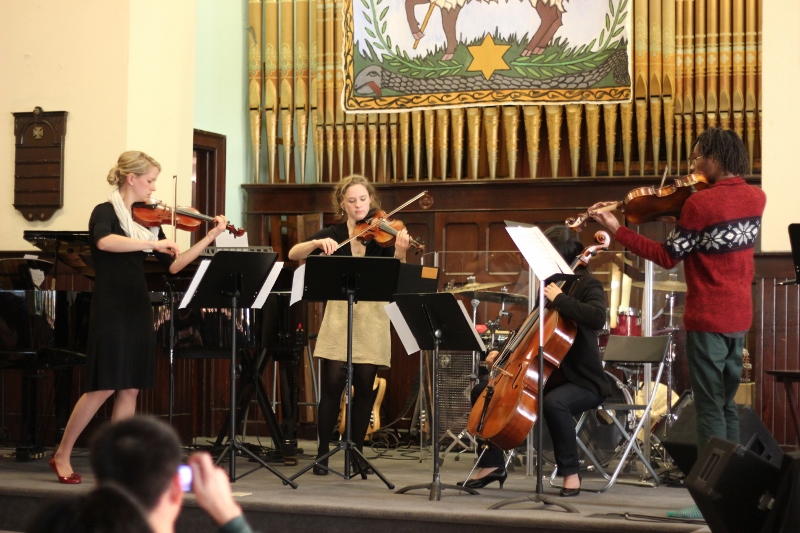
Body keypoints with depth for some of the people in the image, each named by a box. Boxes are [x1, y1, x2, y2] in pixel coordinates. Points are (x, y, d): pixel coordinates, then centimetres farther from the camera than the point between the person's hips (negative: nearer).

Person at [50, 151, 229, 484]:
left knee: (130, 389, 4)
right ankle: (62, 456, 6)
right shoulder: (105, 212, -7)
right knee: (104, 387, -8)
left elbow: (173, 265, 10)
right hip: (110, 310, -7)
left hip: (138, 311, 7)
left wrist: (210, 237, 3)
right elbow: (104, 242, -31)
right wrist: (153, 243, -34)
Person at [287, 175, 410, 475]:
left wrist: (400, 252, -29)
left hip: (372, 317, 0)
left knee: (364, 387, 1)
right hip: (339, 314, 0)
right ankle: (322, 453, 2)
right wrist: (317, 243, -21)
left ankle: (356, 453, 12)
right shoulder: (333, 234, 6)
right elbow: (293, 254, -4)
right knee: (332, 384, -6)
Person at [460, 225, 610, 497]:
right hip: (546, 375, 9)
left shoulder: (587, 286, -11)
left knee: (554, 402, -40)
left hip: (582, 381, -9)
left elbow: (597, 317, -34)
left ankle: (571, 473, -22)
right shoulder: (548, 285, 12)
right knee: (483, 391, 4)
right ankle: (492, 465, 10)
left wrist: (559, 299, -29)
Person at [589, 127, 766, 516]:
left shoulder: (700, 202, -17)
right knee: (726, 404, 16)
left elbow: (669, 257, -11)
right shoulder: (756, 198, 5)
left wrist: (616, 229, -8)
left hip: (707, 319, -7)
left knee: (709, 408, -4)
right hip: (739, 317, 8)